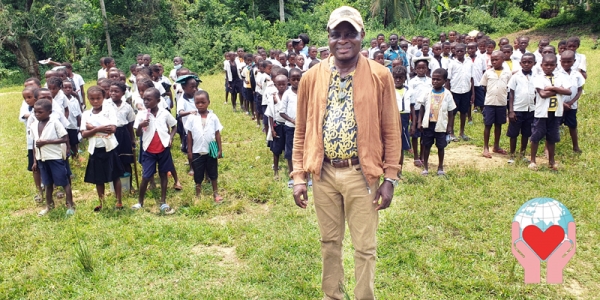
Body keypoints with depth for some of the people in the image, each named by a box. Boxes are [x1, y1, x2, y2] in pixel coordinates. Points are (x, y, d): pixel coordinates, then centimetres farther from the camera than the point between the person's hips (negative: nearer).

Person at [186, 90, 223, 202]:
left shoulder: (213, 117, -5)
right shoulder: (192, 118, -5)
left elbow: (217, 134, 0)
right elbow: (189, 135, 0)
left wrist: (220, 149, -1)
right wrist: (189, 151, 0)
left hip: (211, 151, 0)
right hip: (197, 152, 0)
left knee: (213, 174, 14)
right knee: (198, 175, 11)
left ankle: (215, 193, 30)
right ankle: (198, 195, 26)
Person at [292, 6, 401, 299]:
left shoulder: (380, 76, -5)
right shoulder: (311, 78, 1)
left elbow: (391, 130, -2)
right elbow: (301, 131, 5)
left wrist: (390, 178, -5)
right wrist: (299, 176, 2)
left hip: (361, 173, -2)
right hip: (323, 173, 2)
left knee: (365, 247, 9)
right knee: (329, 241, 18)